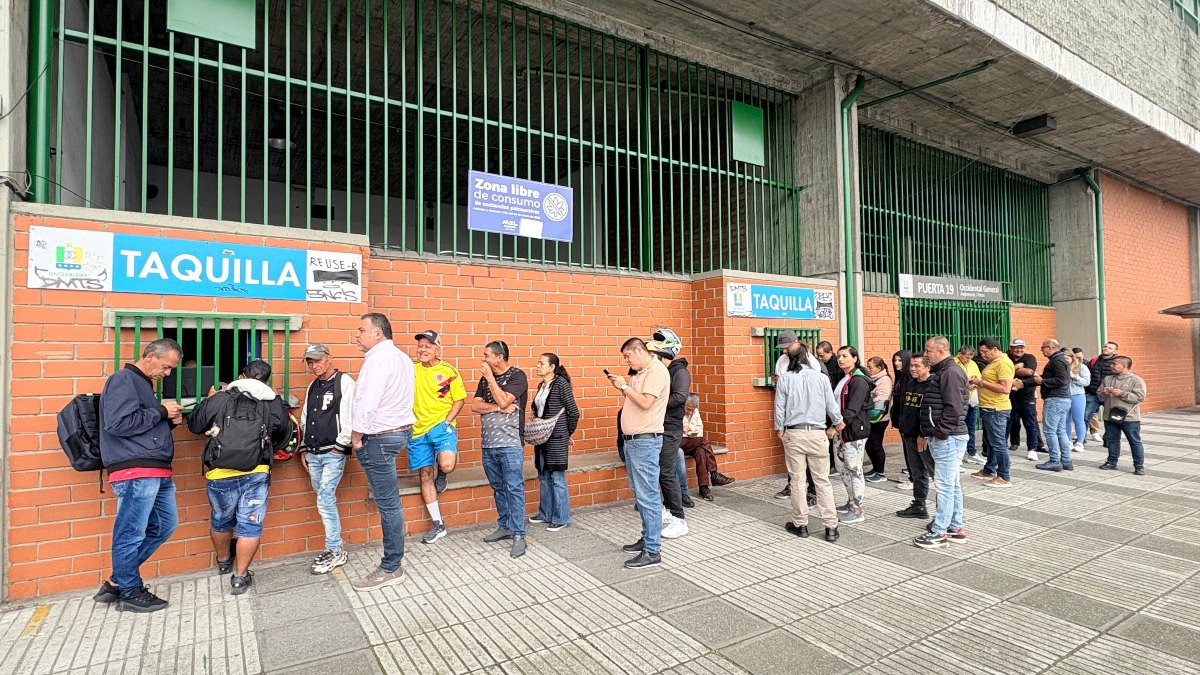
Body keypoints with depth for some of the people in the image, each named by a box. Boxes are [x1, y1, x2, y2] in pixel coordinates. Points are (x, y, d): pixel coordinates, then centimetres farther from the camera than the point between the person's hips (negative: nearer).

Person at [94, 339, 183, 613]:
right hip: (136, 471, -10)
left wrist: (169, 421, 7)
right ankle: (131, 593, 14)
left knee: (165, 525, 16)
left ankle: (117, 581, 26)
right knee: (131, 533, 2)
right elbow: (118, 424, -19)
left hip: (156, 472, 10)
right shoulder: (123, 380, -8)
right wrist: (160, 412, -11)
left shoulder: (143, 384, 22)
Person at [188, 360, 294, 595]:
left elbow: (194, 425, 15)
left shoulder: (218, 399, 0)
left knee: (221, 520, 23)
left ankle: (223, 562, 46)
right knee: (250, 525, 7)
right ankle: (240, 577, 12)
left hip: (220, 474, 2)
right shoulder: (274, 404, 2)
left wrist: (209, 401, 28)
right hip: (255, 474, -2)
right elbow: (286, 435, 14)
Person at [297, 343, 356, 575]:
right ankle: (333, 548, 18)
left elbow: (350, 417, -14)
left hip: (333, 453, -7)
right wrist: (304, 448, 18)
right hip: (313, 454, 7)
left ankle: (335, 552, 2)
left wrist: (340, 446, -15)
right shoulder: (312, 387, 17)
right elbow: (305, 419, 23)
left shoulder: (344, 382, -7)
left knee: (325, 500, -9)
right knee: (325, 500, 10)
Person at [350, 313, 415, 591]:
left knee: (388, 503, -3)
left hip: (379, 437, -10)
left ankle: (391, 569, 6)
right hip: (401, 430, 11)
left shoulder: (378, 359, -17)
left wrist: (356, 436, -9)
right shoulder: (402, 357, 14)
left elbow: (366, 402, -22)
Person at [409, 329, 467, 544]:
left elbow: (459, 400, -1)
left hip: (441, 426, -3)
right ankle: (437, 524, 21)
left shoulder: (448, 371, -3)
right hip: (418, 429, 4)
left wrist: (447, 422, -11)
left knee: (446, 465, -27)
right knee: (425, 475, 8)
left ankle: (441, 474, 14)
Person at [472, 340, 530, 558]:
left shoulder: (517, 376, -7)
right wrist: (499, 408, -12)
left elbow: (503, 400, -18)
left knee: (514, 489, -4)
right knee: (498, 488, 15)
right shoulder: (485, 378, 12)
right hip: (488, 443, 6)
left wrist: (490, 377, -11)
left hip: (510, 444, -6)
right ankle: (504, 526, 28)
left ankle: (518, 535, 1)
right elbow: (475, 405, 3)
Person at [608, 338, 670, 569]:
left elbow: (645, 402, -20)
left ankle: (652, 552, -1)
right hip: (632, 440, 10)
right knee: (640, 494, 16)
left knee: (647, 496, -6)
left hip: (645, 441, -10)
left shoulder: (657, 370, -11)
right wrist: (621, 387, 7)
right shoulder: (641, 373, 18)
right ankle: (648, 538, 27)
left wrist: (625, 386, -11)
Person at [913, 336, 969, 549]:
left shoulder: (951, 373, -15)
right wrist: (929, 434, 18)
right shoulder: (940, 372, 17)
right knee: (952, 484, 15)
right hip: (941, 438, 11)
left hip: (947, 439, -11)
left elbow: (953, 408, -22)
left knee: (945, 485, -6)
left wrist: (940, 432, -17)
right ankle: (956, 528, 24)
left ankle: (939, 533, -2)